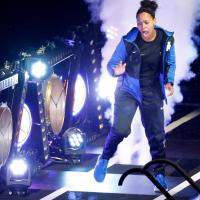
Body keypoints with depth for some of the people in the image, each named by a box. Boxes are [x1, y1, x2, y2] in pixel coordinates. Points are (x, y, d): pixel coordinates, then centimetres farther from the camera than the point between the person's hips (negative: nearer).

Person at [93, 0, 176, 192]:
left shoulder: (166, 39, -9)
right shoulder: (129, 40, -17)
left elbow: (170, 63, 7)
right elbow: (112, 63, -11)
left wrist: (169, 81, -9)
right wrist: (116, 70, -34)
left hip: (152, 93, 2)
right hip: (128, 89, -2)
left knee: (156, 135, 4)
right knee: (120, 129, -16)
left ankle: (159, 175, 20)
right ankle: (104, 159, 12)